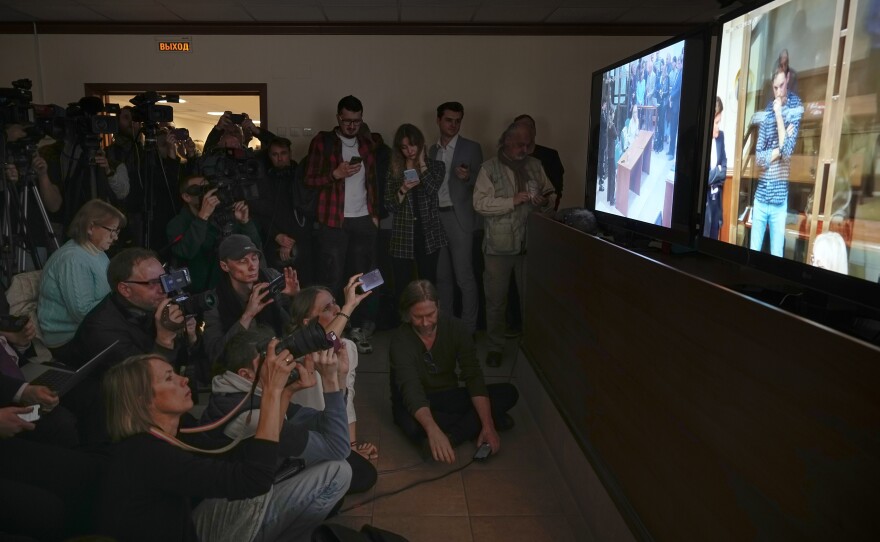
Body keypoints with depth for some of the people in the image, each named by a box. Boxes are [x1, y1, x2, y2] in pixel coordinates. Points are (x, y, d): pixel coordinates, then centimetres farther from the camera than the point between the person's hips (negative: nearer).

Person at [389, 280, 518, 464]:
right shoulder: (400, 342, -23)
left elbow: (474, 376, -17)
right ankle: (473, 423, -18)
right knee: (413, 426, -40)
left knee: (508, 393, -14)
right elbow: (411, 391, -36)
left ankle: (452, 436, -26)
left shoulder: (455, 328, -13)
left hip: (448, 397, 4)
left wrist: (488, 426, -28)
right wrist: (433, 431, -54)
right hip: (415, 405, -3)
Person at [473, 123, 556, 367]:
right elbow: (480, 203, -14)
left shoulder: (535, 166, 8)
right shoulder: (490, 168, -4)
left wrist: (545, 202, -12)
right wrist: (513, 201, -22)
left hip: (530, 244, 3)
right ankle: (495, 346, 22)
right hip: (499, 245, -3)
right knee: (496, 299, 7)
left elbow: (551, 195, 11)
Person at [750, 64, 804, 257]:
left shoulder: (795, 107, -4)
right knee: (753, 250, 11)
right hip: (761, 196, 3)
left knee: (777, 254, 4)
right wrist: (778, 150, -14)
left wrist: (779, 114, -15)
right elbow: (759, 157, 3)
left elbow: (787, 151, -17)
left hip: (780, 199, -3)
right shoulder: (767, 111, 5)